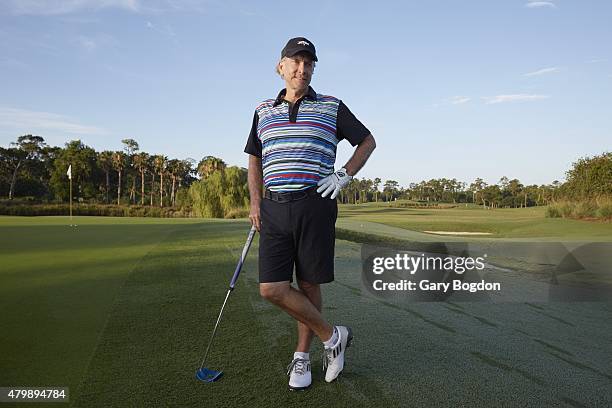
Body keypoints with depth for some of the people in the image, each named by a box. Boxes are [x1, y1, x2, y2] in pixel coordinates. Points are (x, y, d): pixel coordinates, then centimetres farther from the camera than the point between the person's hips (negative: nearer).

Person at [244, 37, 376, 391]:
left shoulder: (332, 107, 5)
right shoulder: (264, 111, 14)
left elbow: (368, 140, 14)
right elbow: (255, 158, 22)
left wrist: (344, 176, 0)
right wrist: (256, 202, 11)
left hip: (315, 205, -3)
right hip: (275, 208, 3)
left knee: (309, 286, 3)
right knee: (272, 289, -5)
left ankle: (302, 356, 25)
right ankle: (332, 336, 14)